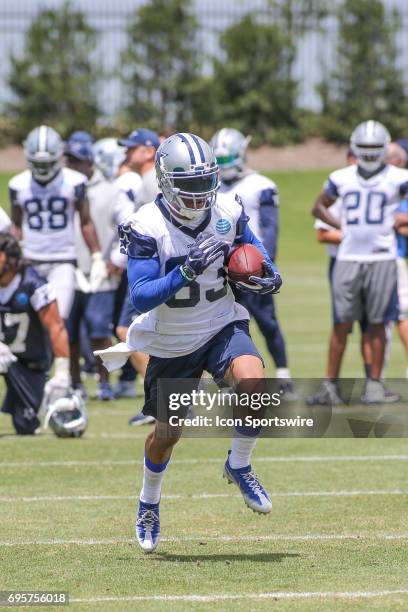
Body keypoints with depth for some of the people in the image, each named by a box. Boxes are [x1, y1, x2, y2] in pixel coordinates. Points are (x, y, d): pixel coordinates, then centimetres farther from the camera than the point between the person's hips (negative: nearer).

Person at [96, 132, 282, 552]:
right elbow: (140, 298, -25)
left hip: (223, 327, 2)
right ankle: (149, 503, 42)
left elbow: (250, 244, 15)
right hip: (172, 342, -2)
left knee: (253, 380, -30)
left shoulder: (228, 213, -8)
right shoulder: (147, 228, -20)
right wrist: (186, 272, -38)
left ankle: (239, 465, -4)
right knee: (167, 435, 11)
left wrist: (267, 275, -6)